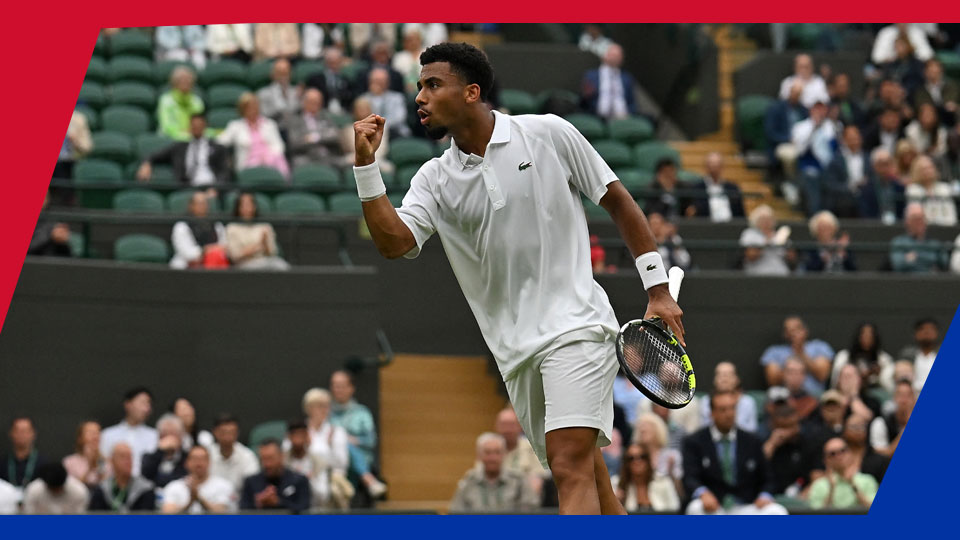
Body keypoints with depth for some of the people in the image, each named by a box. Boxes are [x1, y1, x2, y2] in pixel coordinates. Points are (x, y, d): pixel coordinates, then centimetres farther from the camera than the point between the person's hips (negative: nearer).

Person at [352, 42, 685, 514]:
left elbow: (618, 202, 5)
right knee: (586, 477, 10)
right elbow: (393, 242, -8)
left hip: (575, 327, -5)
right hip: (516, 353, 5)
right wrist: (366, 164, -16)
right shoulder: (434, 179, 7)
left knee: (571, 467, -20)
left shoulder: (548, 134, -2)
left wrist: (658, 290, 2)